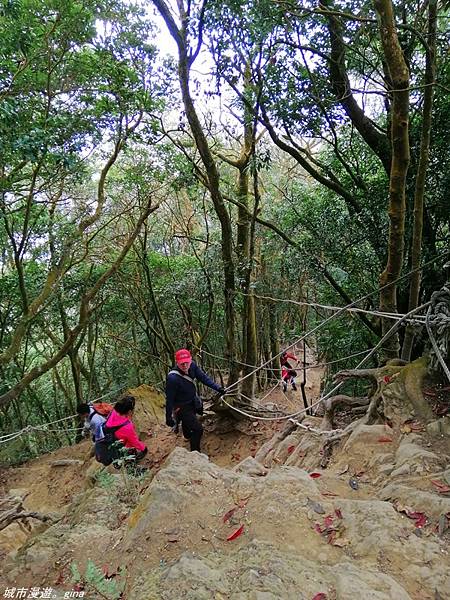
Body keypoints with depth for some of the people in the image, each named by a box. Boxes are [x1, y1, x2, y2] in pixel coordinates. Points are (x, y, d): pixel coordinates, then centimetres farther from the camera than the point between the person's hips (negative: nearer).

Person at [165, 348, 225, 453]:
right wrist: (168, 417, -19)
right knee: (198, 429, -9)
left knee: (188, 421, 35)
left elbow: (203, 377, -10)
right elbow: (169, 399, -27)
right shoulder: (172, 378, -37)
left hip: (193, 402, 7)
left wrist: (217, 388, -18)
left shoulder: (192, 366, -20)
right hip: (182, 408, -7)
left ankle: (188, 436, 66)